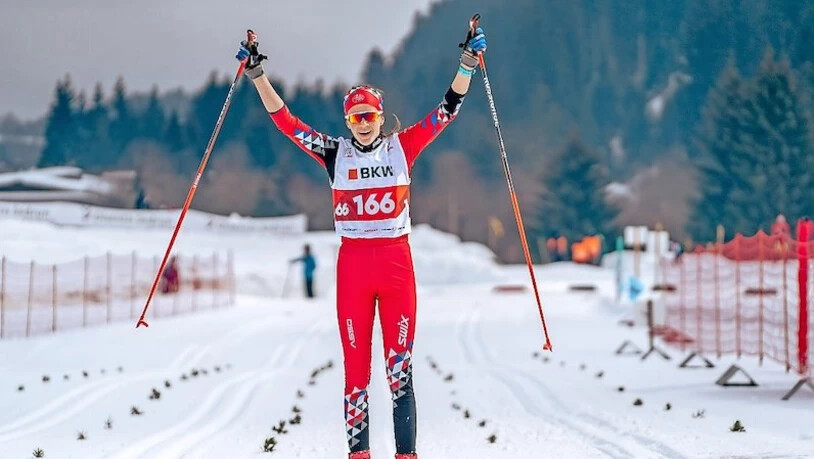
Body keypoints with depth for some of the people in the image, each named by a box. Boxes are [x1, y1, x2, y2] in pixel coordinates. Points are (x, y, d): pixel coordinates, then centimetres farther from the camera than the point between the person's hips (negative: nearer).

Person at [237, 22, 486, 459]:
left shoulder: (402, 148, 5)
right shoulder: (336, 153, 6)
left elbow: (448, 108, 4)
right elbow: (285, 120, 3)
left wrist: (468, 62, -6)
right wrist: (257, 75, -4)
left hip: (396, 261, 0)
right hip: (352, 263, 1)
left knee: (399, 365, -1)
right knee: (356, 365, 2)